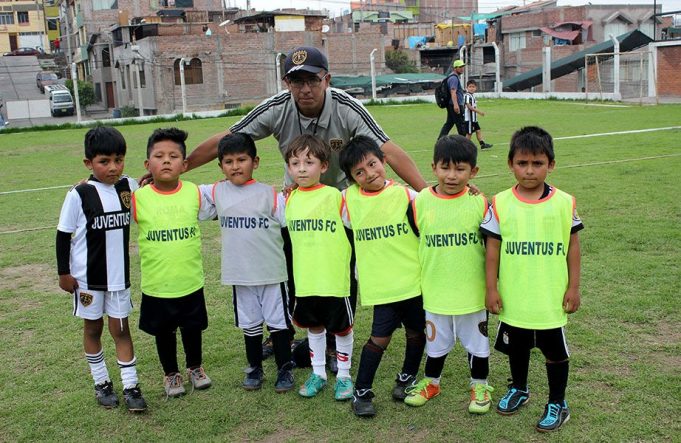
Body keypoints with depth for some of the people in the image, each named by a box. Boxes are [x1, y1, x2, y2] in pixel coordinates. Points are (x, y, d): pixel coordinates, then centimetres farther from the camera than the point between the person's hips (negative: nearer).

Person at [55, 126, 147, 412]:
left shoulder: (129, 186, -5)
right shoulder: (79, 195, -14)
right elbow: (63, 234, -6)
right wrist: (63, 272, -6)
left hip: (119, 274, 2)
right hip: (87, 277, -2)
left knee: (121, 328, 8)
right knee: (93, 327, 13)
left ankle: (130, 385, 14)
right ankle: (101, 383, 28)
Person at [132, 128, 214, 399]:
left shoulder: (196, 193, -6)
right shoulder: (137, 199, -11)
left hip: (191, 282, 1)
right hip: (156, 286, -1)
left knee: (193, 329, 19)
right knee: (163, 333, 17)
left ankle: (195, 368, 44)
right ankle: (171, 374, 40)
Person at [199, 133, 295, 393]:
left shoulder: (270, 195, -6)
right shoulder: (217, 193, 2)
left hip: (271, 272, -2)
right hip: (239, 274, 2)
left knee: (277, 322, 8)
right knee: (250, 324, 16)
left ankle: (285, 369, 23)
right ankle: (254, 368, 31)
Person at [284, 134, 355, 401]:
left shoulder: (335, 196, -10)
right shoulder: (289, 199, 3)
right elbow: (285, 232, 16)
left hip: (335, 279, -4)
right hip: (305, 280, 4)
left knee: (341, 328, 10)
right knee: (313, 326, 18)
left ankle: (343, 375, 28)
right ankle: (318, 373, 34)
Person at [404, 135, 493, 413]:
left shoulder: (480, 203, -10)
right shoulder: (421, 202, -7)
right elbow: (412, 244, 3)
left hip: (472, 291, -1)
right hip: (434, 290, 1)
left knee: (476, 340, 16)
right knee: (436, 341, 19)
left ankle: (479, 385, 36)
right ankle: (431, 382, 41)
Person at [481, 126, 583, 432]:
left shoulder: (564, 203, -8)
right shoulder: (500, 204, -7)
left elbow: (572, 246, -1)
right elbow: (492, 248, -3)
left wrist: (573, 287, -1)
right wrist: (491, 289, -3)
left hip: (551, 298, -1)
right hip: (513, 297, 1)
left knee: (555, 351, 11)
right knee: (516, 347, 21)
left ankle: (557, 403, 31)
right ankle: (518, 389, 44)